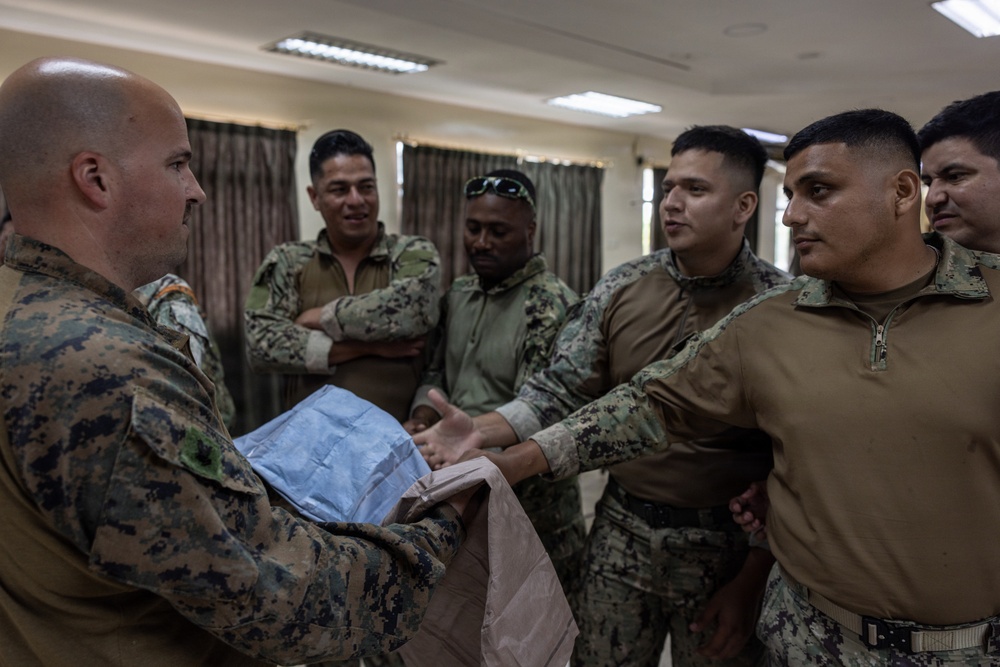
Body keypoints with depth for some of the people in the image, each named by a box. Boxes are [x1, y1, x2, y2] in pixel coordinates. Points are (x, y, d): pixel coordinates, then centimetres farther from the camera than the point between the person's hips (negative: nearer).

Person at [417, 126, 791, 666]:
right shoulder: (620, 289, -2)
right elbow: (561, 388, -3)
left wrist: (753, 581, -9)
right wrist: (483, 431, -21)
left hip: (728, 545, -2)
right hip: (621, 530, 3)